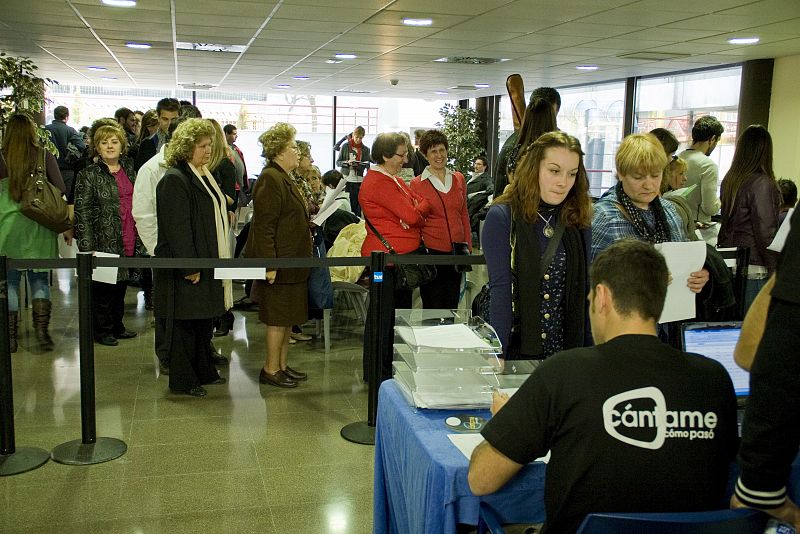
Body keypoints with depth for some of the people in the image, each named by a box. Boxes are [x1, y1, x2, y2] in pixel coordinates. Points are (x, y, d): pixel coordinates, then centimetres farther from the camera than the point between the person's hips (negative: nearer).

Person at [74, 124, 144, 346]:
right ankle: (102, 330, 16)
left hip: (128, 243, 6)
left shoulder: (129, 170, 12)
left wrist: (139, 240, 15)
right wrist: (87, 247, -18)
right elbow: (82, 213, -10)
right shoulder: (89, 175, -6)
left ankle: (117, 326, 28)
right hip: (104, 242, -5)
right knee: (103, 288, 3)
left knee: (121, 286, 14)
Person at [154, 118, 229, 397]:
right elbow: (176, 228, -21)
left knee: (204, 319, 17)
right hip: (185, 267, -9)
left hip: (207, 263, 9)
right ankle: (182, 380, 11)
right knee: (186, 322, 0)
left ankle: (204, 371, 29)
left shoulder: (205, 175, 14)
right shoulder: (174, 180, -16)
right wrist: (189, 267, -22)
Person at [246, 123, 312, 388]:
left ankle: (282, 365, 24)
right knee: (278, 318, -1)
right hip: (279, 263, -10)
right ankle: (270, 370, 10)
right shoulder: (270, 180, -17)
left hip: (291, 261, 10)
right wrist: (269, 263, -25)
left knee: (288, 316, 15)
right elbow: (264, 225, -22)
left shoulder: (284, 178, 16)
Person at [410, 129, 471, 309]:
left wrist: (468, 246, 11)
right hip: (431, 250, -4)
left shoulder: (459, 179, 9)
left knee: (452, 306, 12)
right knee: (433, 307, 3)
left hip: (456, 251, 4)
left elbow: (464, 215, 15)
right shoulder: (417, 184, -2)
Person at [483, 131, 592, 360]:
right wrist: (497, 356, -20)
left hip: (565, 351, 4)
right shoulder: (501, 217, -8)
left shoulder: (578, 223, 5)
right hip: (516, 350, -4)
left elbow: (584, 292, 7)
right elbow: (500, 290, -15)